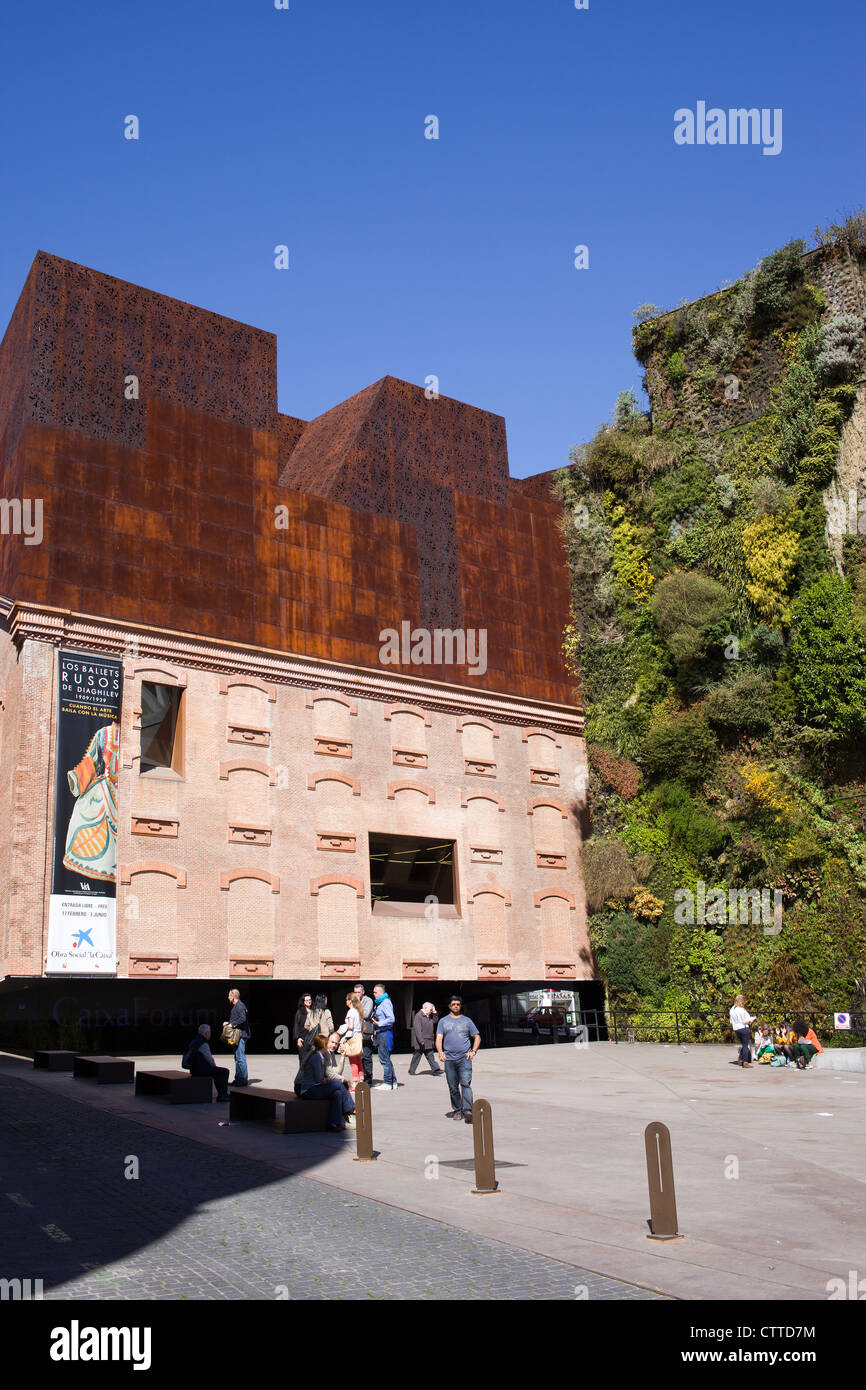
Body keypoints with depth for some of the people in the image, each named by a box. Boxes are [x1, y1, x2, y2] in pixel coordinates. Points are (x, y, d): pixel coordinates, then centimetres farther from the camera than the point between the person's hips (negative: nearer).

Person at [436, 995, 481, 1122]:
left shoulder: (467, 1021, 13)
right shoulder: (443, 1021, 13)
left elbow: (477, 1037, 16)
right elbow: (439, 1038, 4)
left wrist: (473, 1051, 1)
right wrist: (440, 1052, -14)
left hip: (464, 1058, -1)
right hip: (449, 1059, 1)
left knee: (466, 1084, -14)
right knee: (453, 1087, 5)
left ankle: (467, 1111, -18)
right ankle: (457, 1110, 17)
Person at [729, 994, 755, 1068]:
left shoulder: (732, 1009, 8)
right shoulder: (741, 1010, -15)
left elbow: (731, 1022, 11)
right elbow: (744, 1021, -17)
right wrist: (751, 1019, -2)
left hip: (736, 1029, 8)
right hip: (743, 1028, -7)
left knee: (743, 1044, 20)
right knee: (746, 1045, -1)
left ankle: (741, 1060, 19)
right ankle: (745, 1062, -4)